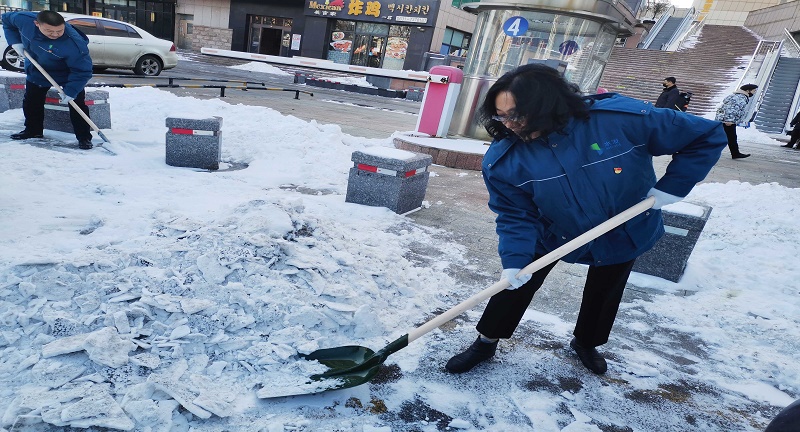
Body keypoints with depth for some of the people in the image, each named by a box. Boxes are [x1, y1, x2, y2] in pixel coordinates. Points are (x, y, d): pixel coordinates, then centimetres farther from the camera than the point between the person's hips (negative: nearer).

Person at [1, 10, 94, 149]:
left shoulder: (74, 44, -41)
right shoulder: (24, 19, -26)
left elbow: (82, 71, -34)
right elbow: (6, 19, -2)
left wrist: (71, 91, -35)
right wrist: (15, 41, -13)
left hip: (68, 74, -5)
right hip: (37, 72, 5)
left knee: (76, 104, -11)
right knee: (31, 102, 15)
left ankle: (84, 137, 0)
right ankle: (33, 130, 35)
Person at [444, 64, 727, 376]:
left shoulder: (624, 119, -34)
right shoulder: (504, 160, -29)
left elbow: (708, 137, -22)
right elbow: (516, 216, -21)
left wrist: (671, 187, -24)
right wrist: (515, 259, -34)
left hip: (625, 231, 1)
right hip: (554, 233, 0)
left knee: (604, 291, 19)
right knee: (518, 282, -1)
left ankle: (586, 343, 48)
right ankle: (486, 343, 23)